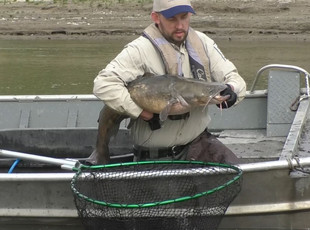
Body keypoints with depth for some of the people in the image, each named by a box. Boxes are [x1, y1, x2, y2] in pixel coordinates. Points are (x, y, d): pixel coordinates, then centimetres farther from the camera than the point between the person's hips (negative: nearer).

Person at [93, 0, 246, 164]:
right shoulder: (140, 50, -13)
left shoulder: (202, 43, 5)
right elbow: (103, 85, -22)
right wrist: (147, 115, -23)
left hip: (198, 142, 4)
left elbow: (235, 79, 8)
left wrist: (231, 90, -18)